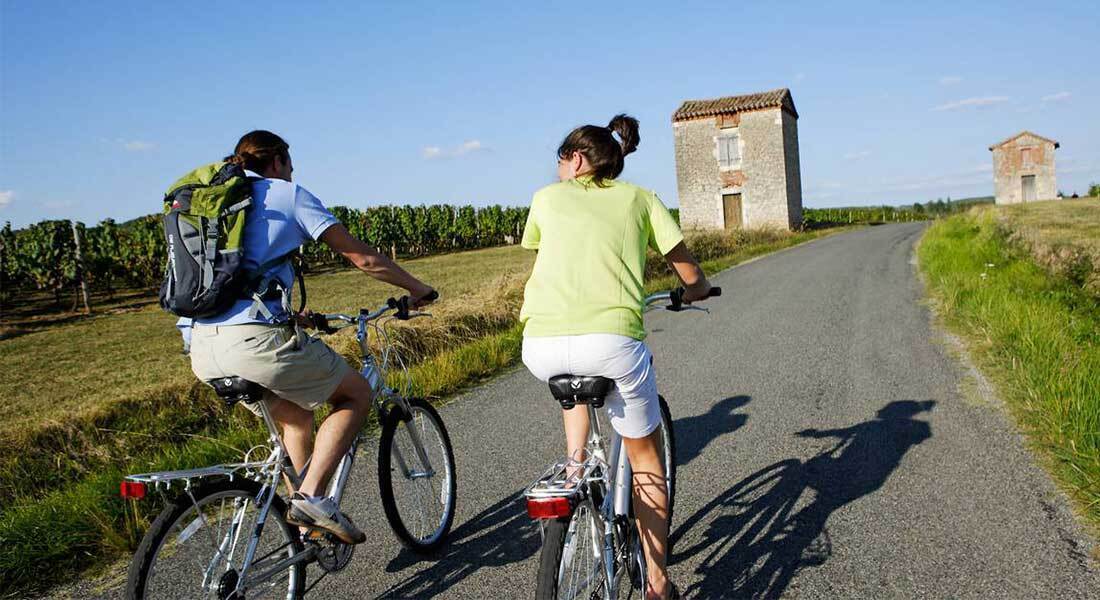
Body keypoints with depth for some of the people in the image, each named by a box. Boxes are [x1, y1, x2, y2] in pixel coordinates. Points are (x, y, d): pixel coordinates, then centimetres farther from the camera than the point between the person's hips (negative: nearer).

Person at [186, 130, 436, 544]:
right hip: (253, 339, -7)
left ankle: (309, 529, 27)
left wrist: (288, 314, 44)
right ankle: (311, 495, -3)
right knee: (356, 393, 12)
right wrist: (416, 288, 17)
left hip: (200, 348, 8)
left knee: (296, 414, 26)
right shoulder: (287, 194, 5)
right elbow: (362, 257, 4)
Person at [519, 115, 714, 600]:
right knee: (644, 457, 21)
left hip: (541, 347, 2)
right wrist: (692, 292, 40)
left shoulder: (547, 197, 20)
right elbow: (693, 278, 17)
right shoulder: (638, 197, 18)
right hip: (611, 340, -1)